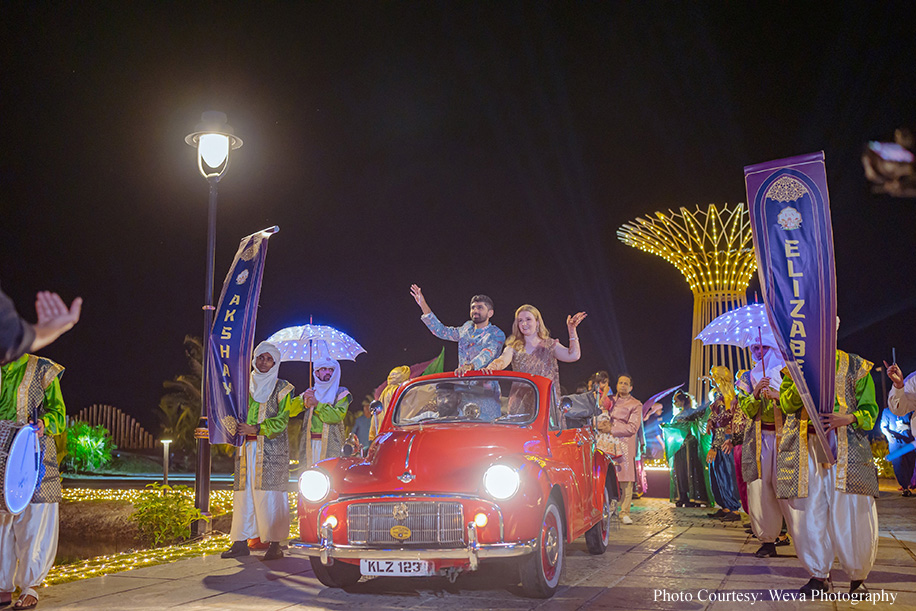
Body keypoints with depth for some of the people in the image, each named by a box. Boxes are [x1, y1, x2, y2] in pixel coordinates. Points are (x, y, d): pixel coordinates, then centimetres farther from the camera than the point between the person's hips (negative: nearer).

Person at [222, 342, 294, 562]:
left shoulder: (282, 388, 5)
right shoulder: (246, 385, 18)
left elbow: (282, 420, -4)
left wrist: (255, 429, -15)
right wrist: (238, 428, 1)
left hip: (272, 448, -4)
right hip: (246, 448, 4)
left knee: (270, 492, -8)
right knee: (244, 492, 2)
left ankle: (275, 544, -6)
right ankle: (241, 542, 7)